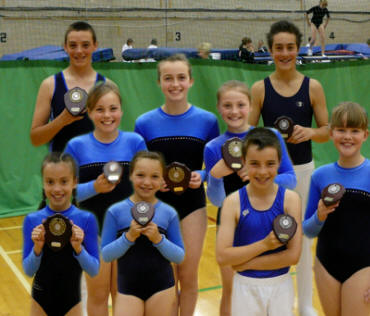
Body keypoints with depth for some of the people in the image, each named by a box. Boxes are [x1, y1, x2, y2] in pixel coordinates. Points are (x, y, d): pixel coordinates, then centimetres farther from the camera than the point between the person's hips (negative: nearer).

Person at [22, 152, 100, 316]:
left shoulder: (86, 220, -10)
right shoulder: (32, 220, -8)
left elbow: (94, 270, -10)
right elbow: (28, 270, -7)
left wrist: (78, 248, -26)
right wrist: (37, 248, -24)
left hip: (71, 300, -1)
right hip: (41, 298, 1)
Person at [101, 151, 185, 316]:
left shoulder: (169, 213, -3)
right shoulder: (116, 212, -5)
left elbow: (180, 256, -2)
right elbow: (106, 255, -6)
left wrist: (158, 239, -18)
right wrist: (129, 237, -20)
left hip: (162, 288, 1)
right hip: (128, 288, -1)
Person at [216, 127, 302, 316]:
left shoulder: (290, 199, -10)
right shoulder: (233, 202, -11)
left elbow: (293, 255, -14)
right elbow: (222, 257, -15)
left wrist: (244, 263, -15)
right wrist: (264, 244, -23)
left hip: (280, 286, 0)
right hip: (246, 287, 0)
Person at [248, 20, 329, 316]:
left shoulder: (313, 87, -3)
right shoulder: (260, 89, -4)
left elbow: (327, 131, 0)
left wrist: (309, 132, -20)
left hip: (303, 169, 0)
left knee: (303, 238, 10)